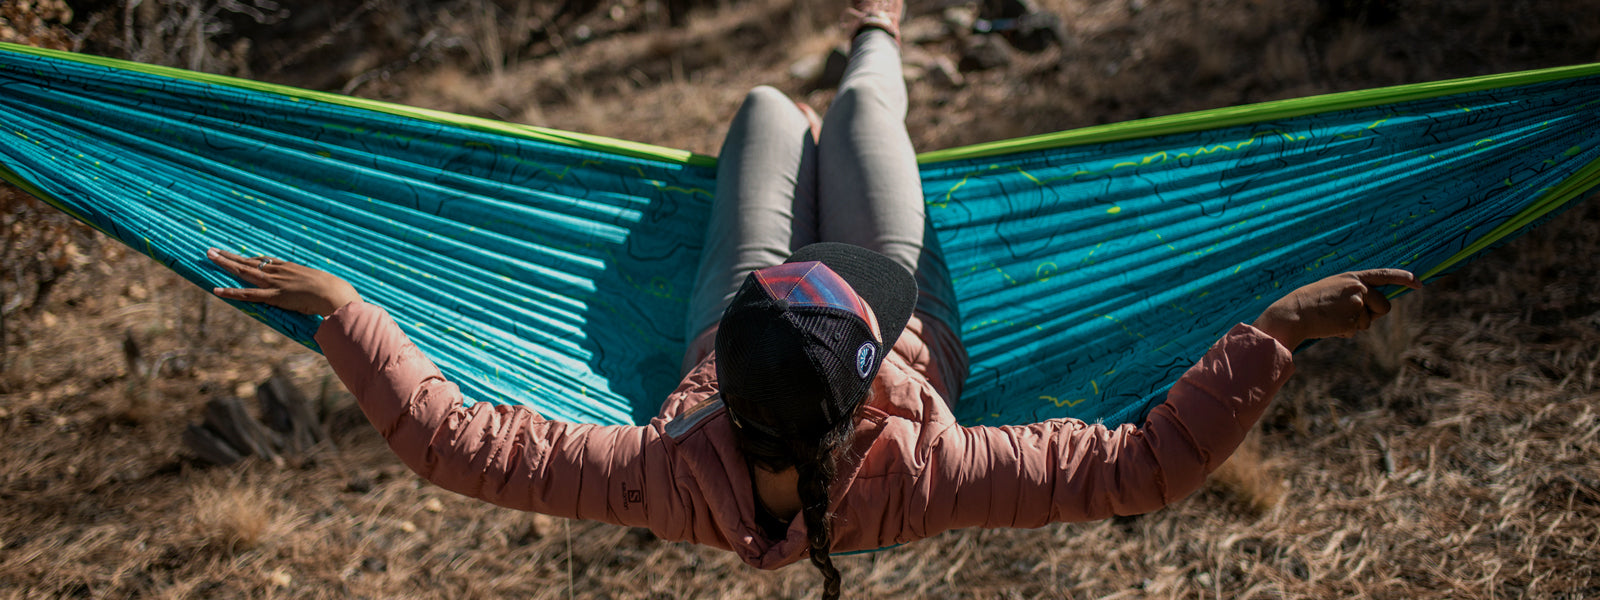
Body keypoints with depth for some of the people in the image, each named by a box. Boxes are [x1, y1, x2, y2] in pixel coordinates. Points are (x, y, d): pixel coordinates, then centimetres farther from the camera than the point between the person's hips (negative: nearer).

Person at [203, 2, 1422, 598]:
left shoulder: (670, 485, -47)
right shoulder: (923, 484, -49)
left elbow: (450, 439, -43)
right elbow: (1152, 461, -47)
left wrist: (339, 309, -39)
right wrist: (1273, 335, -50)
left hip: (730, 331, 1)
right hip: (912, 317, 0)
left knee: (768, 108, 23)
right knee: (859, 102, 20)